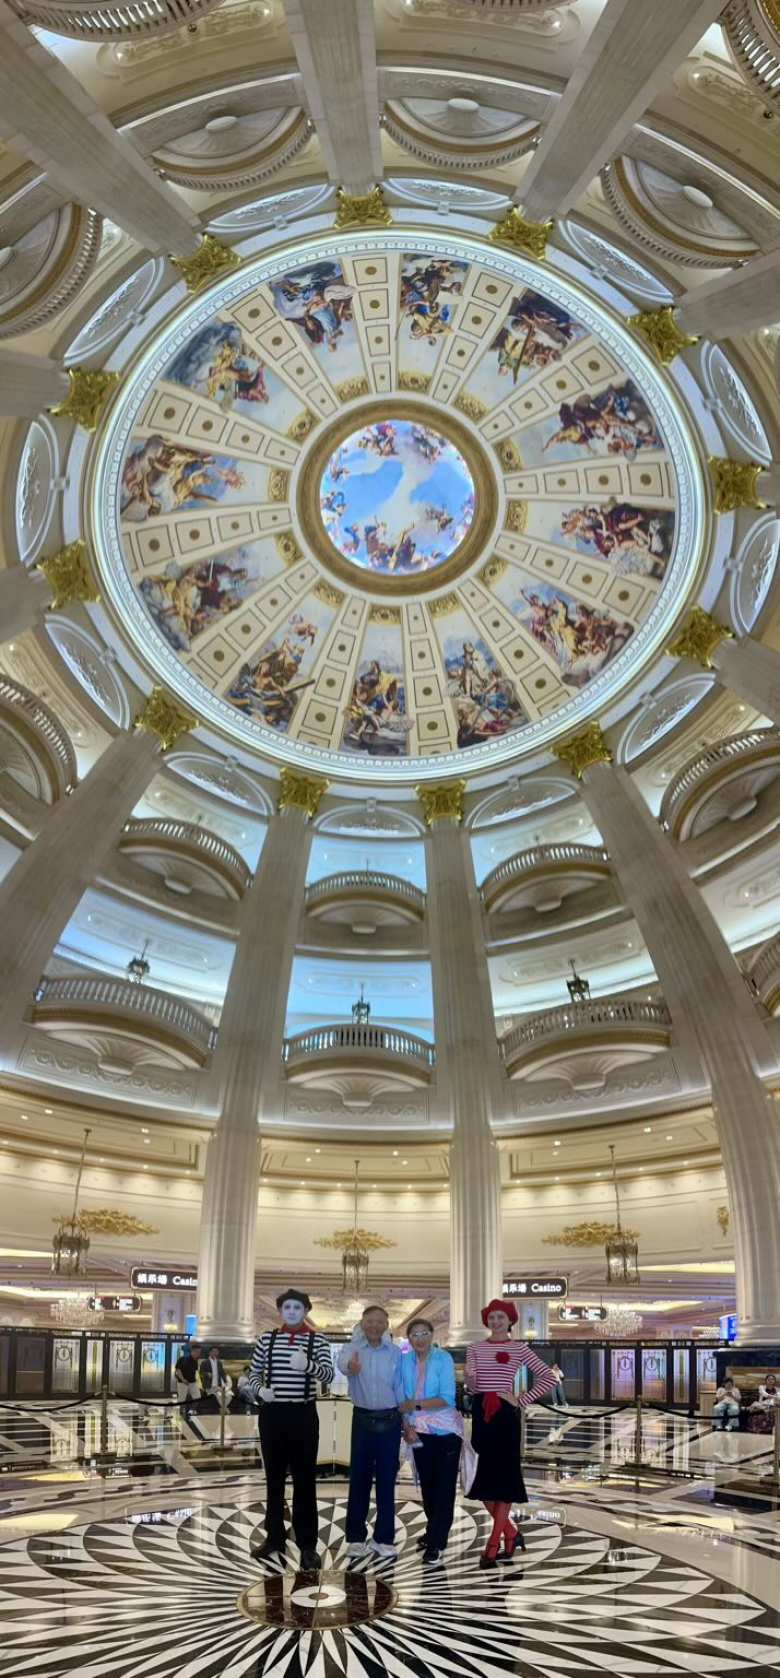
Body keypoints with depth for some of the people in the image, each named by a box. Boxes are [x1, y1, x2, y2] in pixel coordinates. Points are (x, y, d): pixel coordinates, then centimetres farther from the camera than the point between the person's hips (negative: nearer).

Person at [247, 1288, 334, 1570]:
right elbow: (253, 1373, 11)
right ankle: (274, 1538, 24)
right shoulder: (266, 1339, 4)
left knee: (305, 1480, 1)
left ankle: (307, 1545, 7)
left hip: (303, 1415, -2)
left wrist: (308, 1365, -35)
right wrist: (259, 1389, -11)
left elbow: (329, 1375, -15)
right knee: (274, 1478, 12)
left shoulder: (317, 1341, -3)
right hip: (272, 1414, 2)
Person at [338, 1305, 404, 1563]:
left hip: (389, 1421, 1)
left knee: (386, 1480, 6)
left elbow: (400, 1389, 6)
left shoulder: (395, 1353, 0)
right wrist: (350, 1365, -55)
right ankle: (355, 1537, 15)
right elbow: (343, 1361, -31)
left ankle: (384, 1538, 14)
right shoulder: (353, 1349, -6)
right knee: (359, 1479, 5)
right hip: (362, 1420, -1)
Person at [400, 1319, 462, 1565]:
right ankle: (434, 1531, 37)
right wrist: (407, 1426, -8)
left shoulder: (443, 1359, -16)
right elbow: (403, 1398, 3)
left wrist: (417, 1405, -22)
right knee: (427, 1485, 17)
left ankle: (436, 1543, 6)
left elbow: (447, 1399, -20)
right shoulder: (405, 1360, -4)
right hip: (420, 1432, 4)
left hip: (446, 1431, -4)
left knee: (444, 1487, -2)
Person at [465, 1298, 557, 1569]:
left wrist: (522, 1400, -4)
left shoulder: (519, 1349, 2)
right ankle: (511, 1534, 21)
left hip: (505, 1414, -3)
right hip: (481, 1413, 3)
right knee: (482, 1480, 3)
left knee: (503, 1477, -3)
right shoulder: (475, 1349, 8)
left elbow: (549, 1377, 0)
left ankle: (493, 1546, 4)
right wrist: (470, 1377, -23)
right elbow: (472, 1387, -1)